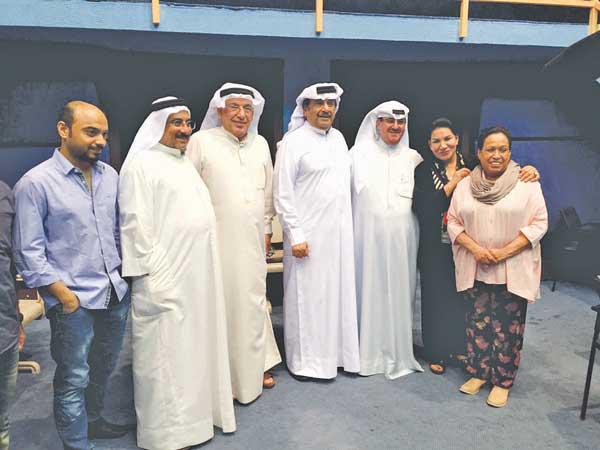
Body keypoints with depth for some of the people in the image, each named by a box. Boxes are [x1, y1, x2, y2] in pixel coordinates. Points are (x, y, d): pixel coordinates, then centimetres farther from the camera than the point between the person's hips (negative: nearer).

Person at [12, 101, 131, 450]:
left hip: (117, 293, 6)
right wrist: (64, 295, -12)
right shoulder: (36, 183, -11)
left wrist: (126, 271, 8)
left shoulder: (110, 175, 5)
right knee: (74, 379, 9)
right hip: (74, 302, -5)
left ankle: (93, 420, 45)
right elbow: (29, 251, -10)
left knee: (103, 369, 22)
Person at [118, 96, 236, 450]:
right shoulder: (142, 164, -7)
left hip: (198, 274, 8)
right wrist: (150, 276, -16)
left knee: (195, 343, 16)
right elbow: (136, 224, -12)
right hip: (165, 278, -8)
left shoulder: (185, 163, 17)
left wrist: (206, 269, 17)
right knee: (166, 351, 1)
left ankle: (194, 412, 32)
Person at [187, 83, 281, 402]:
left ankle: (255, 366, 31)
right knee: (220, 306, 2)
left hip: (252, 243, 5)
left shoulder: (260, 144, 10)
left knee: (253, 302, 14)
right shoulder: (201, 142, -4)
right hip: (216, 241, -4)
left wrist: (266, 229, 15)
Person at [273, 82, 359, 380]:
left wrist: (349, 226, 13)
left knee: (339, 293, 12)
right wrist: (295, 236, -14)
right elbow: (282, 193, -11)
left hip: (340, 232, 6)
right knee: (307, 296, 3)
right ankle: (304, 360, 19)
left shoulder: (338, 138, 12)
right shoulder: (294, 141, -8)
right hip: (308, 235, -6)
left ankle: (336, 352, 27)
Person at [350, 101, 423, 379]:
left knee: (399, 292, 8)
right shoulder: (359, 154, 2)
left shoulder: (413, 158, 9)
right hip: (368, 236, -2)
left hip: (402, 239, 2)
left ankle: (398, 351, 23)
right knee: (369, 291, 3)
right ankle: (368, 351, 18)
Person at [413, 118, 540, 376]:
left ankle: (458, 347, 35)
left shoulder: (473, 166, 0)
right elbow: (420, 208, -14)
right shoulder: (424, 171, -2)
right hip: (435, 248, -1)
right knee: (436, 297, 6)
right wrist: (452, 184, -17)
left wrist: (528, 170, -24)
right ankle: (436, 353, 23)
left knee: (462, 296, 14)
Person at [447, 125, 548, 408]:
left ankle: (502, 381, 22)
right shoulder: (465, 185, 4)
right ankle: (478, 373, 29)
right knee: (477, 323, 11)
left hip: (513, 271, -2)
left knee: (507, 328, 5)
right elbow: (453, 222, 4)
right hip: (475, 269, 2)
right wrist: (475, 248, -12)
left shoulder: (527, 183, -2)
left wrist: (505, 251, -15)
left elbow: (539, 223, -5)